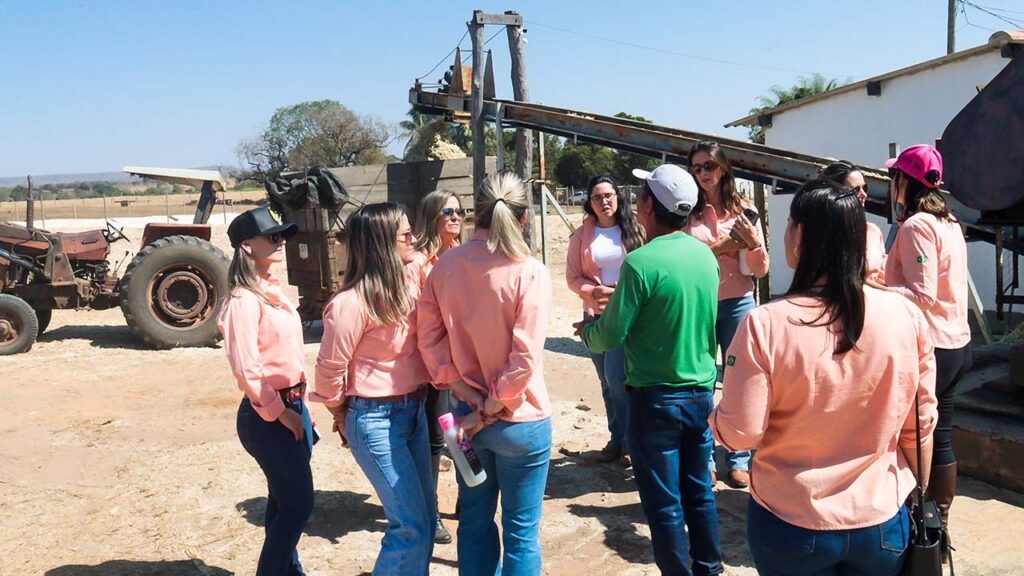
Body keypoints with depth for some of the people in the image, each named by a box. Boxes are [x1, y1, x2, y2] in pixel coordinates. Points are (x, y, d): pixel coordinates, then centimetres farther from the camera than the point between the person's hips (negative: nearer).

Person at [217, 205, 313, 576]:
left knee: (285, 500, 18)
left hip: (292, 405, 9)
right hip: (267, 415, -9)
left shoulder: (273, 290, 12)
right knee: (299, 503, -3)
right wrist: (280, 413, -15)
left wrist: (301, 406, 16)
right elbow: (247, 369, -21)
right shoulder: (244, 300, -17)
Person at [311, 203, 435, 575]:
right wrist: (344, 418, 2)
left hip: (414, 410, 7)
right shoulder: (353, 303, -21)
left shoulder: (408, 283, 0)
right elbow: (330, 369, -12)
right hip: (377, 420, -7)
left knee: (425, 517, 16)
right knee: (411, 525, -3)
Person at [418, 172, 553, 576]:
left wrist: (463, 391, -3)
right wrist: (494, 408, -11)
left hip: (465, 414, 5)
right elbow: (525, 357, -20)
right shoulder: (529, 272, -17)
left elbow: (429, 337, -2)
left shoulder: (446, 264, -3)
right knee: (521, 530, 11)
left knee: (475, 520, 21)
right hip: (519, 419, -4)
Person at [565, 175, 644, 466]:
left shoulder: (633, 230, 0)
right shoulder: (581, 235, 5)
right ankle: (618, 440, 25)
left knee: (616, 377, -12)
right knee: (608, 382, 11)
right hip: (595, 315, 3)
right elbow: (573, 278, 2)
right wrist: (594, 291, -15)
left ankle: (628, 441, 6)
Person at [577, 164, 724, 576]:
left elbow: (609, 338, -16)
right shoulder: (705, 254, 1)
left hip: (656, 398, -7)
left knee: (664, 503, 8)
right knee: (700, 491, 20)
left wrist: (586, 329, 6)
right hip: (702, 391, 7)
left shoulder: (642, 262, -20)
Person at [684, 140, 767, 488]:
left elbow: (760, 270, 3)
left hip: (738, 304, 1)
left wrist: (754, 241, -14)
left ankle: (739, 460, 19)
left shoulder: (743, 210, 4)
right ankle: (705, 461, 18)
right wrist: (719, 248, -15)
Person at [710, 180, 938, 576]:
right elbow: (921, 424, -1)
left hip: (792, 527, -2)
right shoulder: (906, 316, -11)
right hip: (883, 523, 3)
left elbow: (739, 434, -17)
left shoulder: (765, 325, -21)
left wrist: (713, 416, 5)